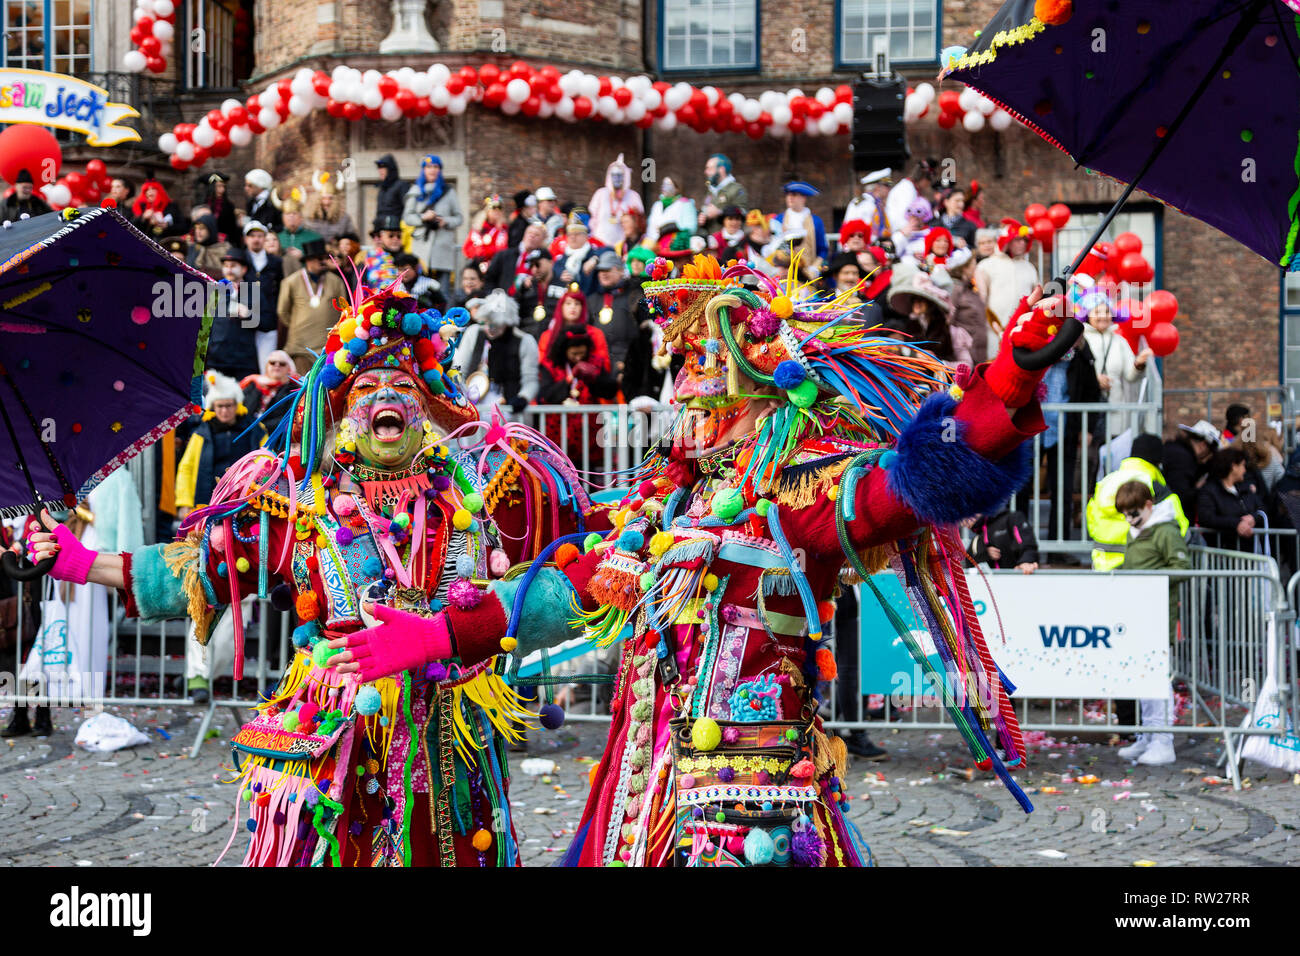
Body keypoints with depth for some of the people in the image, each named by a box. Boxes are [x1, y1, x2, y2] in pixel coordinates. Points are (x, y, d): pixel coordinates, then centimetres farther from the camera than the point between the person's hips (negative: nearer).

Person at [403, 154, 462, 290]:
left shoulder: (448, 192, 12)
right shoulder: (416, 191, 14)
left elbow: (459, 217, 11)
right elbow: (407, 217, 10)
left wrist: (446, 221, -8)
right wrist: (423, 217, -8)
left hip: (443, 246, 0)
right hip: (422, 245, 0)